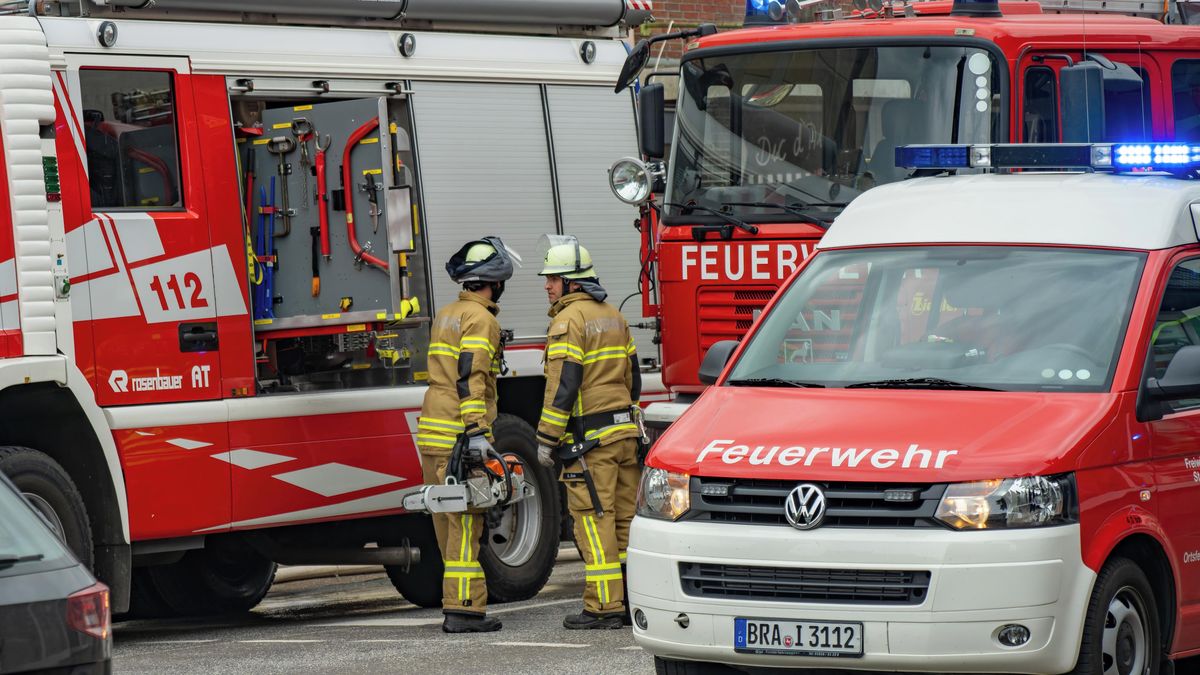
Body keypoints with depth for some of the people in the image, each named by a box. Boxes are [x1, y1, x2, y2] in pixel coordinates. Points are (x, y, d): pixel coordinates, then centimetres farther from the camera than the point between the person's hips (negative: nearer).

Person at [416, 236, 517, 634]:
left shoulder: (446, 315, 19)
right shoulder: (480, 319, -10)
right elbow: (470, 379, -19)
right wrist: (477, 433, -23)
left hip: (432, 435, 9)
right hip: (458, 436, -9)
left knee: (447, 519, 11)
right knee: (465, 522, -8)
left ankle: (456, 603, 15)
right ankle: (464, 609, -11)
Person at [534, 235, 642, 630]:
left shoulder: (569, 320, -11)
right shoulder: (613, 316, 16)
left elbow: (563, 386, -17)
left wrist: (546, 440, -13)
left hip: (589, 439, -8)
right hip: (625, 433, 8)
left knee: (594, 520, -6)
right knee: (625, 517, 10)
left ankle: (604, 607, -6)